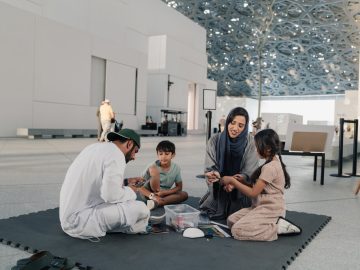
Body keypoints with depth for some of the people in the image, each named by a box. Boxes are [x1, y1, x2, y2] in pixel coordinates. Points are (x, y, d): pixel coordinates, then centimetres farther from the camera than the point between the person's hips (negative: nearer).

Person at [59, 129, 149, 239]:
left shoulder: (95, 147, 11)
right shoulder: (116, 155, -16)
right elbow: (111, 195, -27)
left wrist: (124, 183, 13)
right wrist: (130, 191, -6)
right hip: (81, 221, -10)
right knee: (140, 209, -13)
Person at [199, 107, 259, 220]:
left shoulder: (250, 142, -16)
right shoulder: (215, 140, -12)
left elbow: (249, 173, -17)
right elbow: (210, 167, -12)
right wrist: (213, 174, -37)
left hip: (241, 192, -1)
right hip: (218, 191, 1)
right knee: (212, 215, -3)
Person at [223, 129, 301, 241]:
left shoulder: (270, 167, -20)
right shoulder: (273, 163, 10)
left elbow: (253, 193, -20)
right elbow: (258, 188, 13)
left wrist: (232, 180, -13)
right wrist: (241, 181, 2)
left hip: (270, 210, -10)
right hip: (263, 206, 10)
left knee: (237, 231, -19)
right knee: (231, 221, 3)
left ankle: (278, 227, -9)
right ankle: (274, 224, 4)